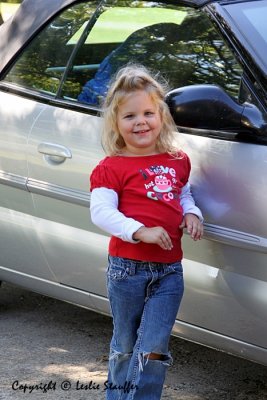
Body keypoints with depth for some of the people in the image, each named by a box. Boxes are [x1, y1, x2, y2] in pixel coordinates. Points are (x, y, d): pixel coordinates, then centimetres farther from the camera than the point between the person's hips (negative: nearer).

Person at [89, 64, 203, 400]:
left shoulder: (178, 161, 9)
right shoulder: (111, 168, -7)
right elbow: (101, 212, -16)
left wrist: (192, 214, 2)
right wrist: (140, 231, -28)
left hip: (169, 269, 3)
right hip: (128, 268, -3)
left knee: (153, 349, -4)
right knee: (125, 346, 11)